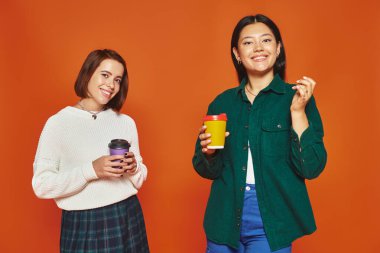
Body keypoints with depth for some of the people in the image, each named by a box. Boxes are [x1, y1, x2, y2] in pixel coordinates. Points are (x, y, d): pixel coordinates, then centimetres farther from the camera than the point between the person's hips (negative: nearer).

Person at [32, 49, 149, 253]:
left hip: (128, 220, 3)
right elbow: (41, 185, -11)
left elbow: (139, 180, 9)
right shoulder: (58, 123, -8)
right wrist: (91, 170, -22)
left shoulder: (126, 122, 2)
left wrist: (133, 169, -13)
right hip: (82, 225, -3)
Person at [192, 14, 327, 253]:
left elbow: (311, 168, -11)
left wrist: (297, 112, -18)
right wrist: (208, 152, -14)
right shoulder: (222, 102, 2)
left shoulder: (297, 98, -5)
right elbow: (208, 170, 7)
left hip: (272, 222, -2)